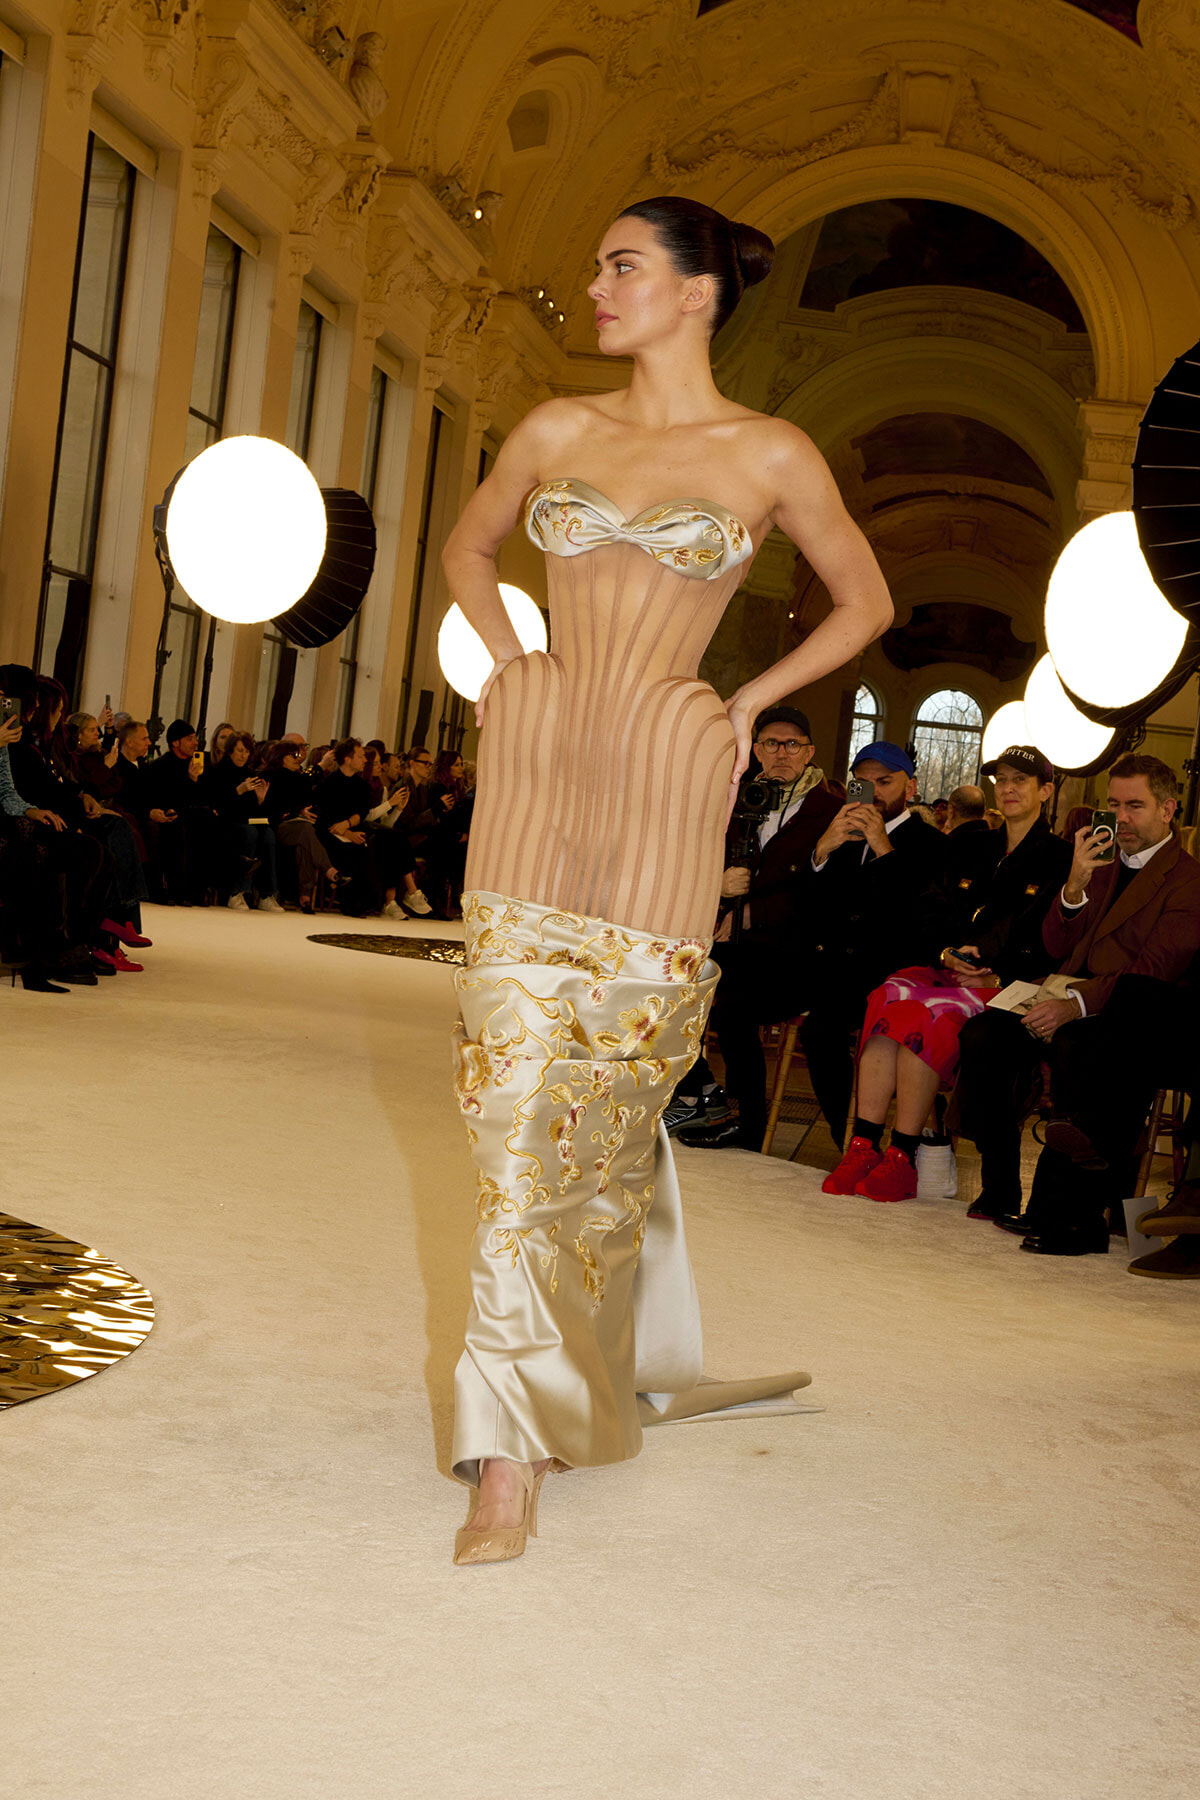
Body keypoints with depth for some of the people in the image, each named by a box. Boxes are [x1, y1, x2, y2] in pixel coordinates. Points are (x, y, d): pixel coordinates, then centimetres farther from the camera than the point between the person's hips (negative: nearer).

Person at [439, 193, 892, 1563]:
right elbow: (467, 549, 27)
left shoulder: (770, 456, 2)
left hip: (662, 780, -2)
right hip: (535, 762, 2)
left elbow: (864, 602, 14)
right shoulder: (557, 431, 10)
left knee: (612, 1087, -1)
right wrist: (514, 668, 12)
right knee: (519, 1082, -4)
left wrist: (748, 706, 7)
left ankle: (585, 1379, 17)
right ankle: (512, 1452, 5)